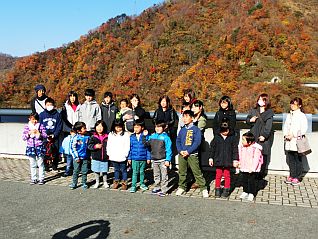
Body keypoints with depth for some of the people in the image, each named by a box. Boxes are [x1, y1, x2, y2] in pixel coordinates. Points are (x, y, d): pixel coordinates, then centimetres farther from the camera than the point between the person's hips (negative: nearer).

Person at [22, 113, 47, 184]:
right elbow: (23, 137, 1)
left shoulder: (41, 126, -1)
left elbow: (45, 136, -2)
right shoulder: (26, 127, 4)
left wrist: (39, 134, -19)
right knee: (32, 164, 10)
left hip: (39, 147, -2)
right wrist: (29, 133, -15)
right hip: (30, 147, 2)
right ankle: (33, 179, 21)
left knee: (40, 164, 4)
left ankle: (41, 179, 14)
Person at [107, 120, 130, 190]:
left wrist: (124, 154, -14)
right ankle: (116, 182, 26)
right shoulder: (111, 134, 8)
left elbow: (127, 146, -7)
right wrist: (109, 154, 1)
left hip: (122, 157, -3)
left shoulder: (126, 134, -4)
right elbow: (108, 145, 10)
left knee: (123, 170, 6)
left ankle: (124, 183, 14)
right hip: (114, 157, 3)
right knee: (116, 170, 16)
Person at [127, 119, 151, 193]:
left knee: (142, 172, 14)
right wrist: (129, 158, 7)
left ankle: (142, 184, 29)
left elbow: (148, 148, -2)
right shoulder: (132, 137, 0)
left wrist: (148, 158, -2)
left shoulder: (145, 136, -6)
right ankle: (133, 186, 10)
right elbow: (130, 148, 6)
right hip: (134, 158, 1)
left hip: (143, 158, -1)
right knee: (135, 172, 4)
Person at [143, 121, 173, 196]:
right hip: (154, 160, 6)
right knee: (156, 175, 18)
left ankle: (164, 190, 7)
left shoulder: (165, 137, -10)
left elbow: (168, 149, -11)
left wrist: (168, 160, -15)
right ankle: (157, 187, 31)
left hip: (163, 160, -6)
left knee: (164, 176, 0)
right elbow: (146, 144, 14)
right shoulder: (152, 136, 6)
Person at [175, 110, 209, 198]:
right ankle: (181, 187, 26)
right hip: (182, 154, 5)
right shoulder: (182, 130, 12)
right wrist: (180, 151, -8)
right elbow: (178, 141, 10)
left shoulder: (196, 129, -3)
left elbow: (197, 142, -11)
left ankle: (203, 188, 3)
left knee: (197, 172, -5)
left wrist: (188, 151, -16)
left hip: (192, 154, -5)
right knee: (182, 172, 12)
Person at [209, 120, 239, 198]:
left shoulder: (232, 138, 0)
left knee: (227, 175, 7)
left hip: (228, 161, -1)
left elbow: (235, 149, 3)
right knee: (218, 175, 6)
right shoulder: (216, 137, 2)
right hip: (218, 160, 1)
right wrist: (211, 158, 5)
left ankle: (226, 190, 19)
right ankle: (217, 189, 17)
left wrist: (235, 159, 0)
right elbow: (212, 148, 7)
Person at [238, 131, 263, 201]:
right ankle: (245, 192, 27)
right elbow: (240, 156, 12)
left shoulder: (256, 148, -17)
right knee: (244, 180, 13)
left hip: (252, 169, -6)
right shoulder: (241, 147, 1)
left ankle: (251, 194, 14)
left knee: (251, 181, 2)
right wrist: (239, 163, 8)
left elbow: (256, 159, -18)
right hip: (244, 168, 6)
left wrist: (253, 168, -23)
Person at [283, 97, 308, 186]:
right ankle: (291, 176, 20)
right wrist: (286, 135, -3)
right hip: (289, 142, 6)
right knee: (290, 160, 11)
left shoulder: (302, 116, -5)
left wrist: (293, 135, -14)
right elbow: (285, 126, 15)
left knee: (298, 160, 0)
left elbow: (303, 129, -11)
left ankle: (297, 177, 7)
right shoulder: (289, 115, 14)